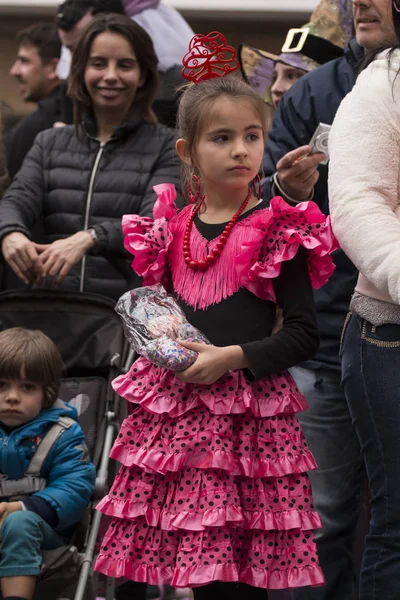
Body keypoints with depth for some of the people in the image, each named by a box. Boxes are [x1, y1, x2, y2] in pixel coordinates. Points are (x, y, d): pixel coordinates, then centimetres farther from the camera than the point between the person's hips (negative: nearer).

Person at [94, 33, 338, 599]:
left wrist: (234, 356, -15)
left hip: (248, 410, -4)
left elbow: (303, 333, -5)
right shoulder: (171, 229, 10)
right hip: (176, 404, 4)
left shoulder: (279, 230, -3)